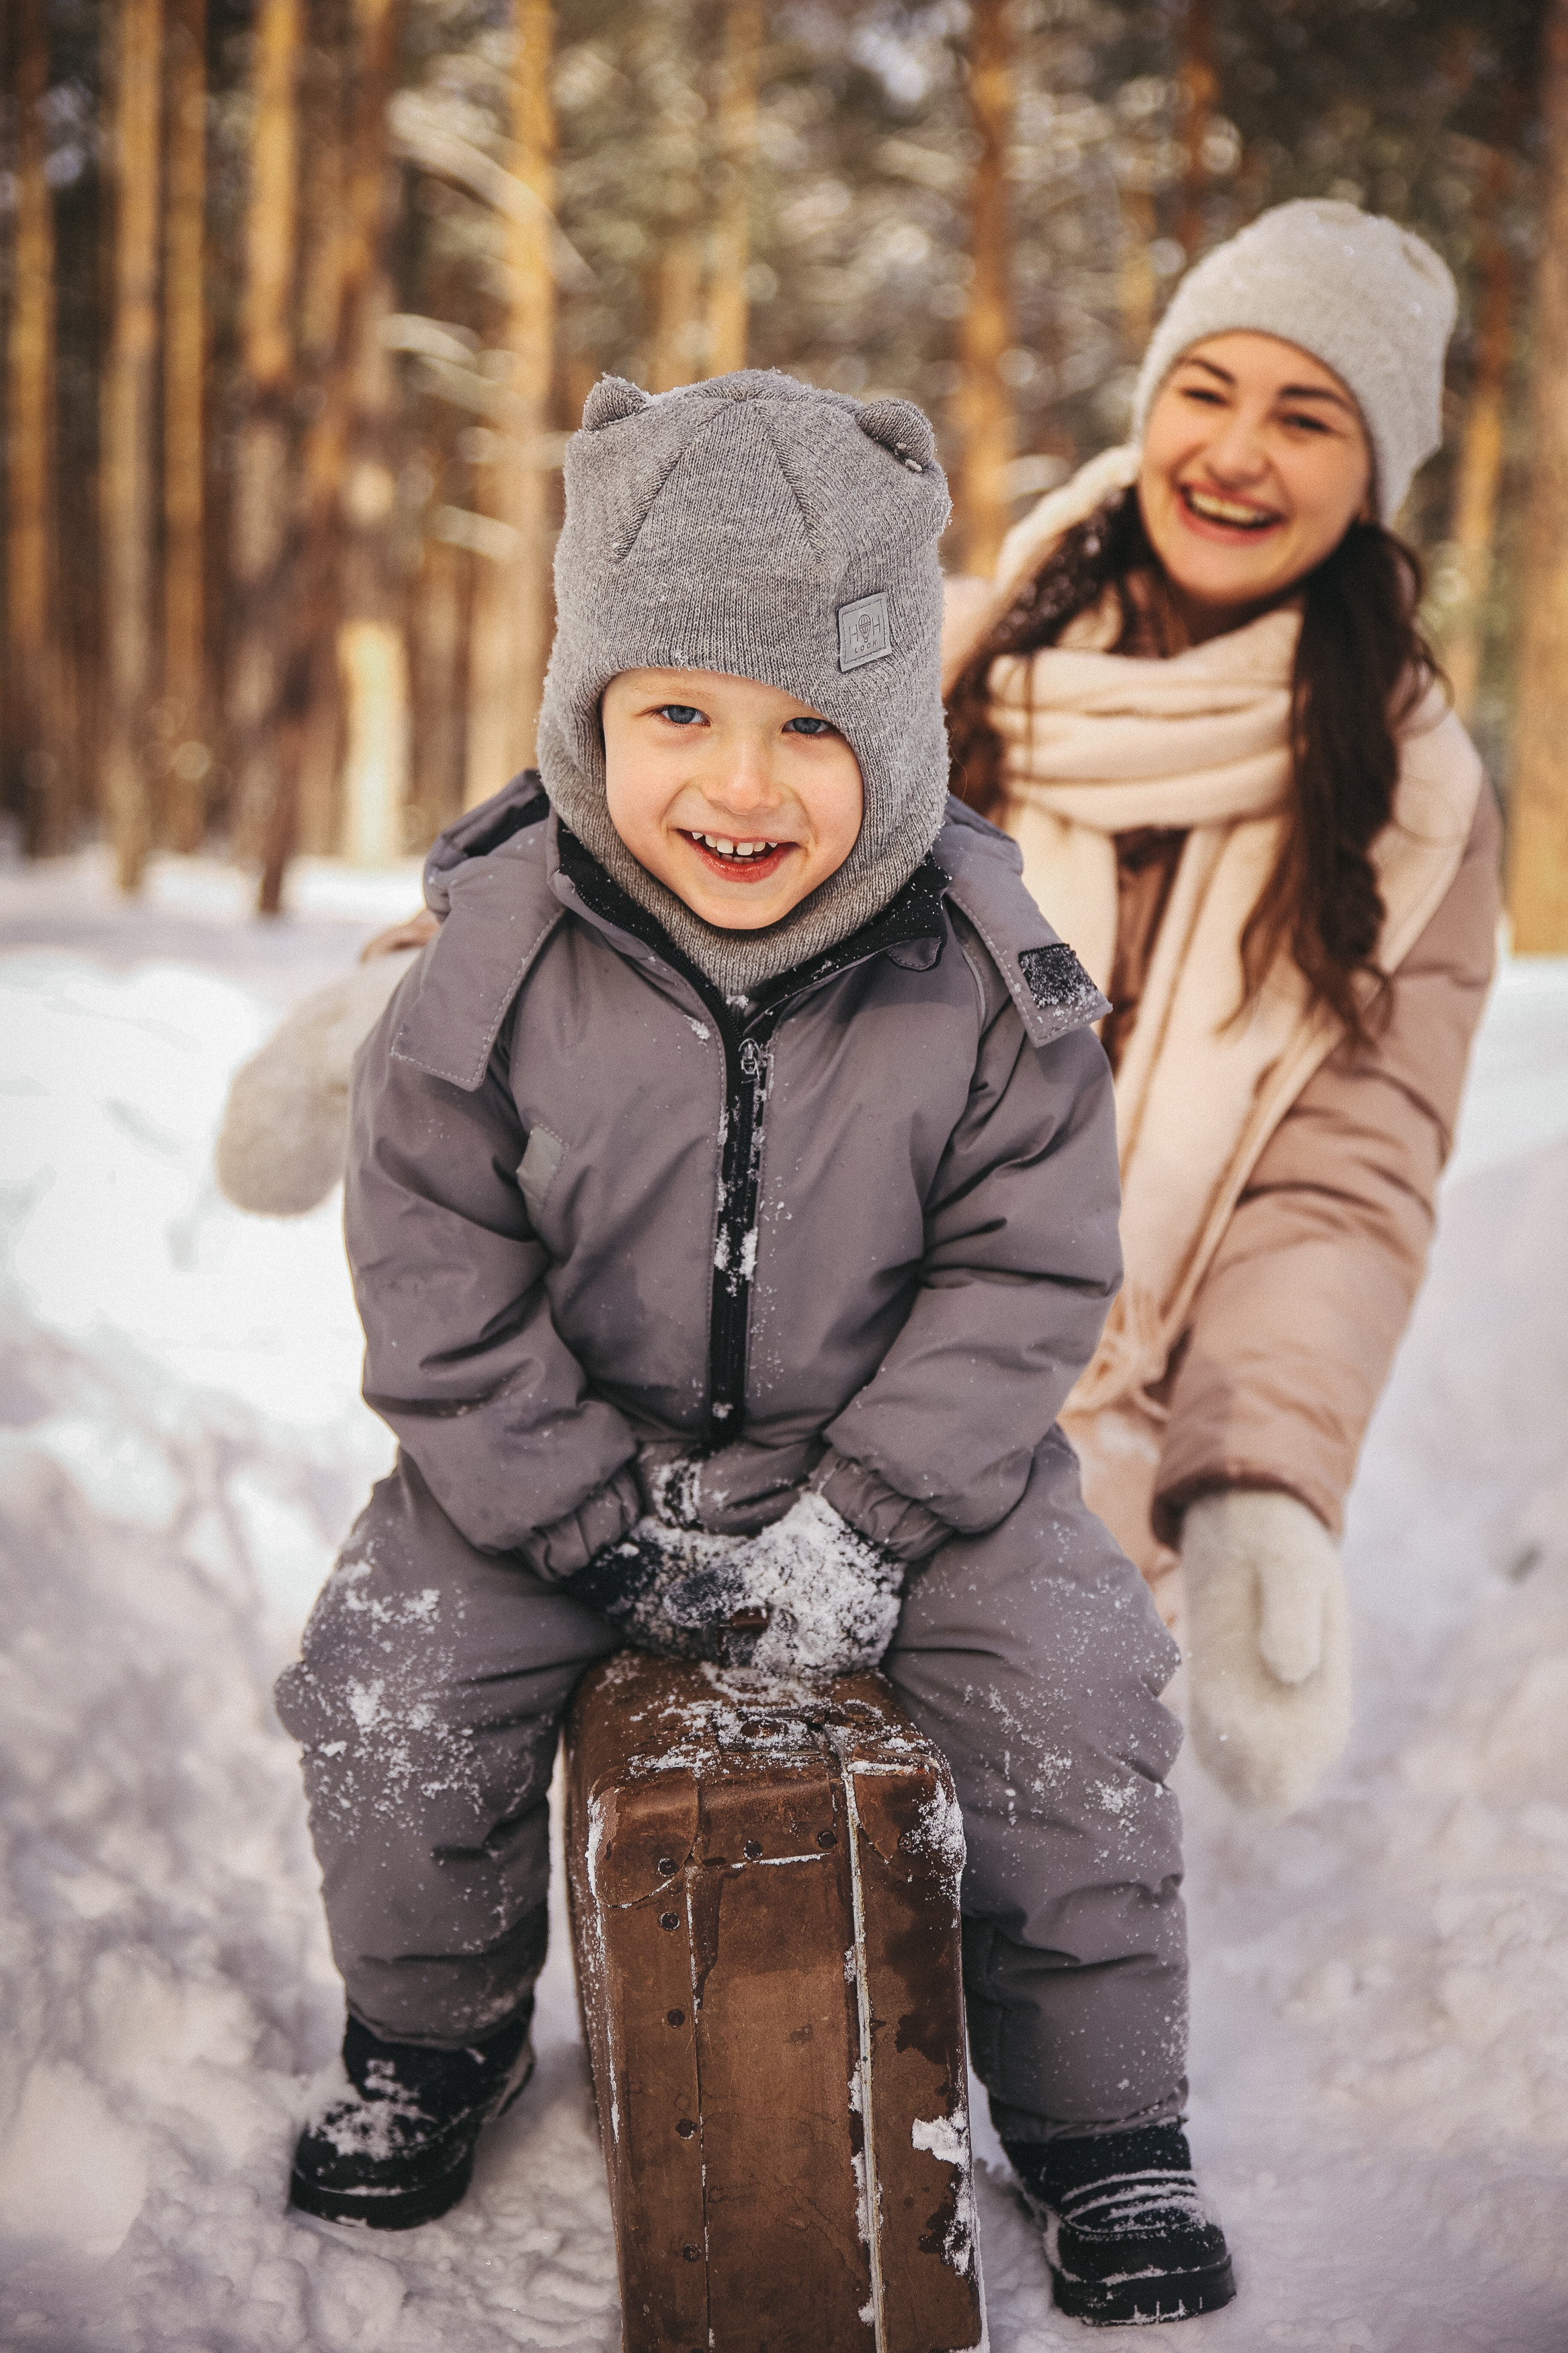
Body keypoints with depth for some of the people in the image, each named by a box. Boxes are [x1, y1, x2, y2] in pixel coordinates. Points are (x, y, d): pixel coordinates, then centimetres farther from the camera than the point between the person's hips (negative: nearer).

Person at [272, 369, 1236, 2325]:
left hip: (897, 1441, 0)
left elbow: (1020, 1276, -9)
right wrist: (605, 1529, -16)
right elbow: (441, 1293, -10)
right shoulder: (498, 961, -15)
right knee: (385, 1705, -13)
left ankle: (1098, 2119, 9)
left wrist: (864, 1519, -18)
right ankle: (433, 2036, 20)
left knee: (1074, 1696, -17)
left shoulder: (985, 976, -14)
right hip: (564, 1449, 1)